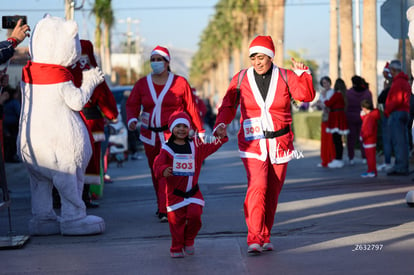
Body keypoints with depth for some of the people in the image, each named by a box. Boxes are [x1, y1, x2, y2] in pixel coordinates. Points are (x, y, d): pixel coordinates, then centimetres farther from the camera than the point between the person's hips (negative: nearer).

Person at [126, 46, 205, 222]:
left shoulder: (179, 82, 1)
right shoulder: (142, 84, 8)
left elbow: (191, 107, 5)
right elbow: (132, 104, 7)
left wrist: (199, 130, 7)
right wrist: (132, 119, -14)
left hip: (172, 135, -4)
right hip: (150, 135, 4)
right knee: (156, 172, 11)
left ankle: (165, 211, -20)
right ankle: (162, 206, 26)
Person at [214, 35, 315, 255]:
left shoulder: (285, 77, 1)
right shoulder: (241, 79, 2)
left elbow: (306, 96, -9)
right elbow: (228, 105, 5)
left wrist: (303, 74, -21)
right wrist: (221, 124, -11)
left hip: (279, 143, 2)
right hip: (253, 143, -2)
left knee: (273, 191, 6)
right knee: (257, 186, -19)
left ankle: (265, 237, 18)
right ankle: (254, 239, -21)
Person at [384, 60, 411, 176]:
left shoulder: (398, 82, -13)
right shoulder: (405, 81, 19)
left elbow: (397, 100, -20)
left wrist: (387, 111, -10)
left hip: (396, 113, -10)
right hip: (405, 113, 10)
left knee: (398, 141, -10)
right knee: (403, 142, 11)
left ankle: (400, 167, -11)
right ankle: (403, 167, 14)